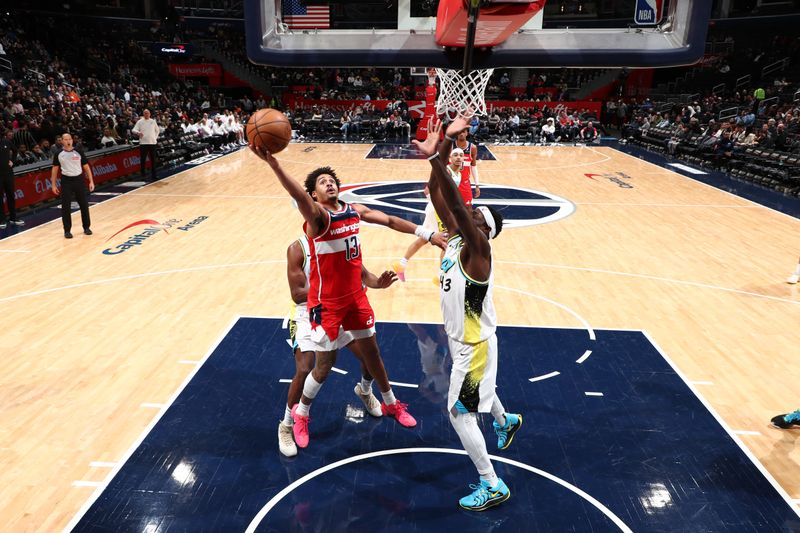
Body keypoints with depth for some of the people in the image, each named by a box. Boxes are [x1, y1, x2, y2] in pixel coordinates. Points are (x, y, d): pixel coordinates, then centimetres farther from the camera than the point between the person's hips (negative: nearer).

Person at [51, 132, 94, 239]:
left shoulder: (79, 152, -1)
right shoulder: (59, 154, 0)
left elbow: (86, 167, 4)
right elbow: (55, 169, 8)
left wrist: (91, 181, -2)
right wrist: (53, 184, 4)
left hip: (79, 179, 0)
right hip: (66, 181, 0)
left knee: (84, 204, 6)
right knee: (65, 207, 0)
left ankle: (87, 227, 21)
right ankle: (67, 230, 9)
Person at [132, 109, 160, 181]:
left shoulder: (153, 121, 10)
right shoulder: (140, 122, 2)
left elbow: (157, 130, 22)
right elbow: (134, 130, -4)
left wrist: (155, 137, 9)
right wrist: (138, 132, -24)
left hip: (152, 142, 2)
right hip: (143, 143, -2)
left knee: (153, 160, 5)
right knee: (143, 159, 0)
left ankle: (153, 175, 11)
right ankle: (143, 175, 10)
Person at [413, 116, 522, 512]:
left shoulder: (476, 248, -25)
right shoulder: (456, 240, -4)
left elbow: (455, 206, -40)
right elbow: (441, 198, -8)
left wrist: (435, 159, -47)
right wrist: (443, 145, -13)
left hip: (474, 344, -9)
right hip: (463, 340, 9)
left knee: (459, 412, 0)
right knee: (476, 391, 32)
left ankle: (492, 486, 15)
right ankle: (506, 422, 62)